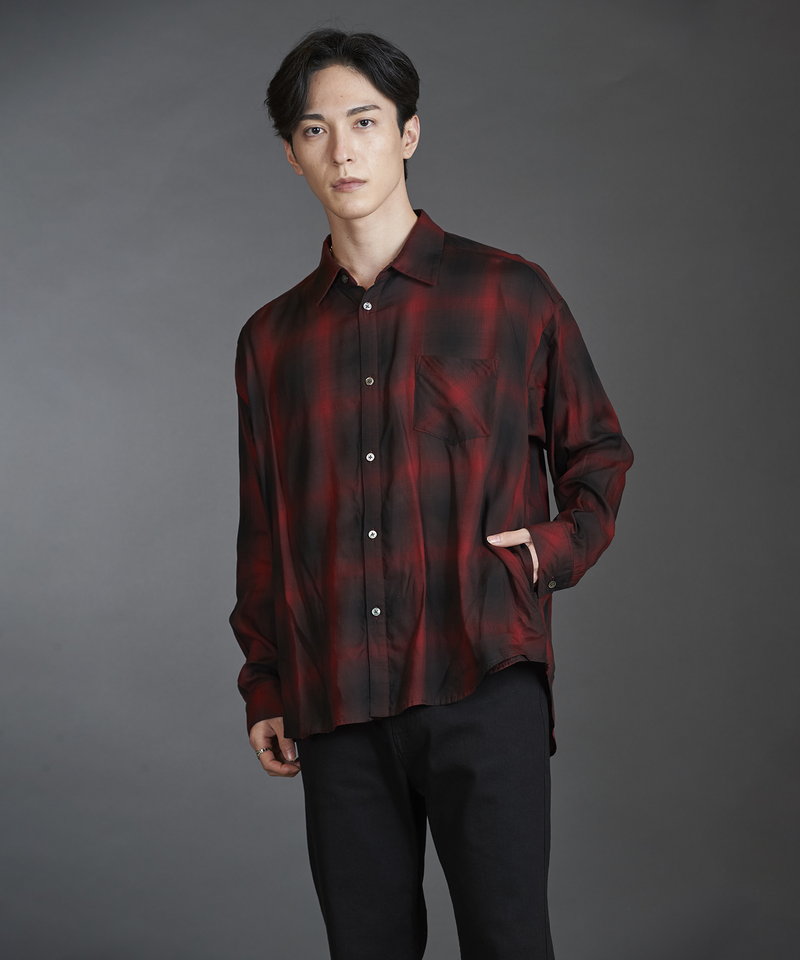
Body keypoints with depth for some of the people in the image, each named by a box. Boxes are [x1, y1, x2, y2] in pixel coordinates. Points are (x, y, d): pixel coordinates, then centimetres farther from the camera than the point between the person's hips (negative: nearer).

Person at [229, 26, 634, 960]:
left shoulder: (509, 293, 5)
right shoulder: (272, 338, 13)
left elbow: (599, 453, 14)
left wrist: (559, 546, -4)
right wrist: (262, 688, 13)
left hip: (483, 682, -2)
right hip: (335, 706, 3)